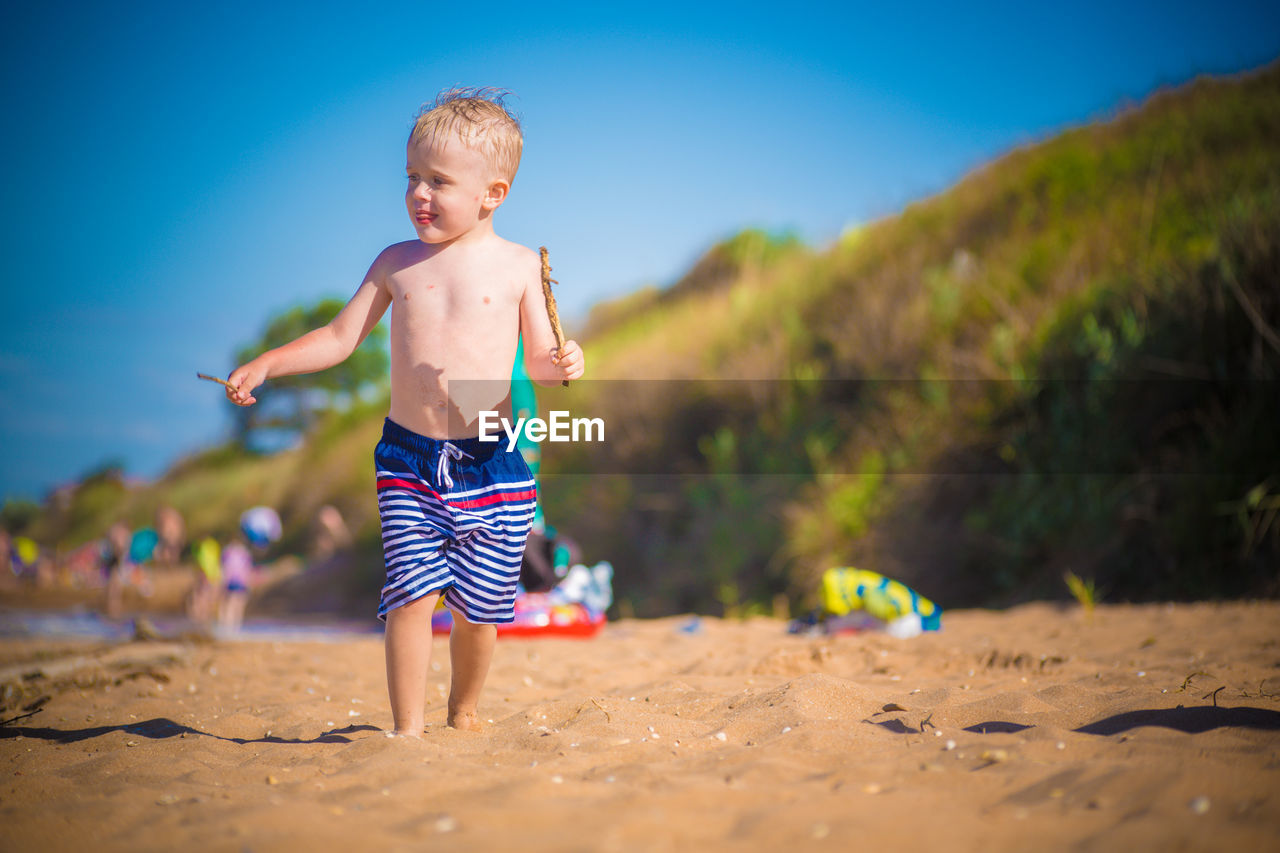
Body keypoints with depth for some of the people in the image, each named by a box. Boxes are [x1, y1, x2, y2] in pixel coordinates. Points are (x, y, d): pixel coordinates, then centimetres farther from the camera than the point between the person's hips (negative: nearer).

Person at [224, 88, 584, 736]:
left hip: (491, 466, -1)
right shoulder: (397, 263, 7)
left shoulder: (518, 266, 1)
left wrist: (561, 365, -20)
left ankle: (463, 712, 32)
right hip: (408, 461, 1)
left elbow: (536, 359, 2)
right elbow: (340, 338, 12)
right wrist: (266, 364, 3)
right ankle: (408, 730, 1)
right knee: (411, 595, -9)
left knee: (479, 606, 7)